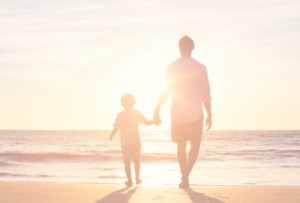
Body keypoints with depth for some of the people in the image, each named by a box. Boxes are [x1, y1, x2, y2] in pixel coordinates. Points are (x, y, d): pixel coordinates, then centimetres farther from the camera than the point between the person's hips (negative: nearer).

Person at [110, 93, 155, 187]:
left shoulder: (120, 115, 0)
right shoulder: (136, 113, -2)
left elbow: (116, 128, -1)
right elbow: (146, 122, -5)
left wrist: (111, 135, 17)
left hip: (124, 143, 0)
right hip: (135, 141, 0)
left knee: (127, 162, 5)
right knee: (136, 160, 17)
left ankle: (129, 181, 3)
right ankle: (137, 179, 21)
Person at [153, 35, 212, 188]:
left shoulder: (172, 68, -4)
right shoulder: (200, 68, -5)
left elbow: (164, 92, -4)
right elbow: (206, 95, -5)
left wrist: (156, 112, 5)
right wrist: (209, 115, 4)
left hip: (177, 114, 1)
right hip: (195, 113, -1)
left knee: (181, 146, 15)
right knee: (195, 146, 7)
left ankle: (185, 178, 23)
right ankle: (185, 176, -14)